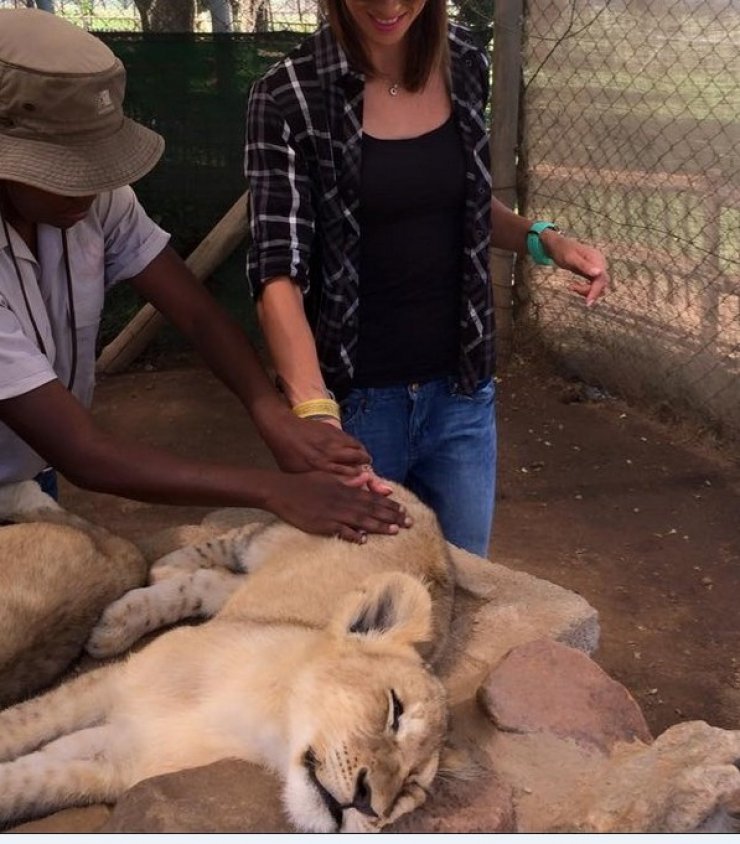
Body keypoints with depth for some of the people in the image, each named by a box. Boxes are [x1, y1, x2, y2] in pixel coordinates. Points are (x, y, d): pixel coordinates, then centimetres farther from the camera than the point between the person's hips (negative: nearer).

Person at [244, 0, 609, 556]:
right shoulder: (288, 97, -14)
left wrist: (542, 239, -3)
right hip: (353, 398, -3)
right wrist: (316, 412, -34)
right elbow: (278, 272, -21)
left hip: (461, 390, 4)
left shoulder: (466, 66, 0)